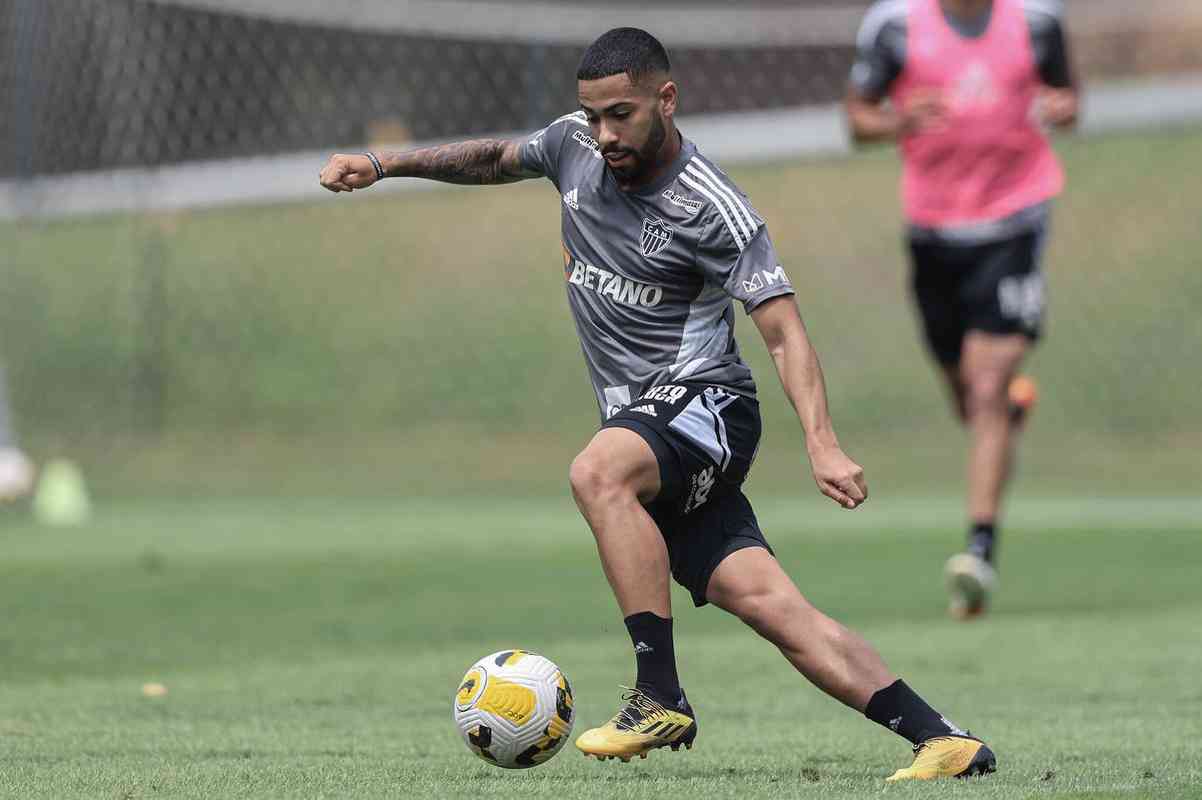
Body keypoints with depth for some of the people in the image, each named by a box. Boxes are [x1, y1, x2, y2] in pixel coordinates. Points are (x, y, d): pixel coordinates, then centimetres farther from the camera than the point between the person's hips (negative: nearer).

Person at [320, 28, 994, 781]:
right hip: (641, 422, 6)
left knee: (597, 472, -36)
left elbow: (784, 331, -18)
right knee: (766, 602, -9)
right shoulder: (575, 145, 6)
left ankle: (661, 698, -34)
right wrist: (385, 164, 24)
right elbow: (496, 159, 28)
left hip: (703, 401, -6)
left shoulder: (711, 207, -14)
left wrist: (823, 446, -30)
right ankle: (942, 739, -12)